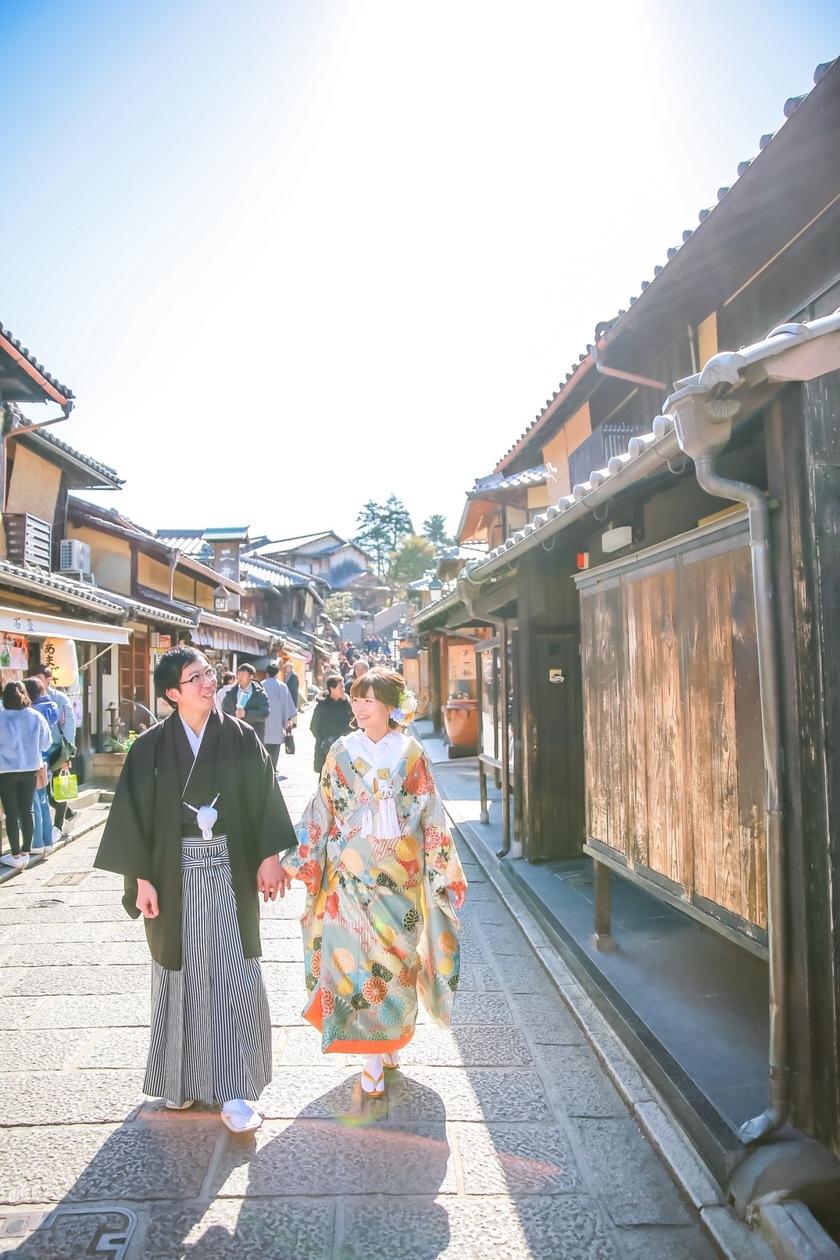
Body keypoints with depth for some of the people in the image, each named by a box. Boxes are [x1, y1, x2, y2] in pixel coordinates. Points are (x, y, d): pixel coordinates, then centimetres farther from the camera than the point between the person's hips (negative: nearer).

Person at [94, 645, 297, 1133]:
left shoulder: (241, 737, -2)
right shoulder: (151, 747, -4)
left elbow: (265, 797, 0)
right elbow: (136, 814, -2)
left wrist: (270, 857, -4)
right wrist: (142, 878, -5)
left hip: (230, 869, 0)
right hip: (175, 872, 0)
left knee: (233, 974, 2)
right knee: (181, 973, 12)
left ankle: (235, 1091, 13)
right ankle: (180, 1079, 31)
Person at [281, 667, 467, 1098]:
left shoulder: (411, 753, -3)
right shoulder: (342, 751, -1)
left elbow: (431, 815, 0)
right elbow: (321, 811, 3)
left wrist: (444, 870, 0)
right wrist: (301, 859, 2)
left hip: (400, 872, 0)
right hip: (351, 872, 0)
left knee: (398, 956, 9)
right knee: (357, 956, 2)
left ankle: (392, 1037, 33)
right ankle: (373, 1055, 18)